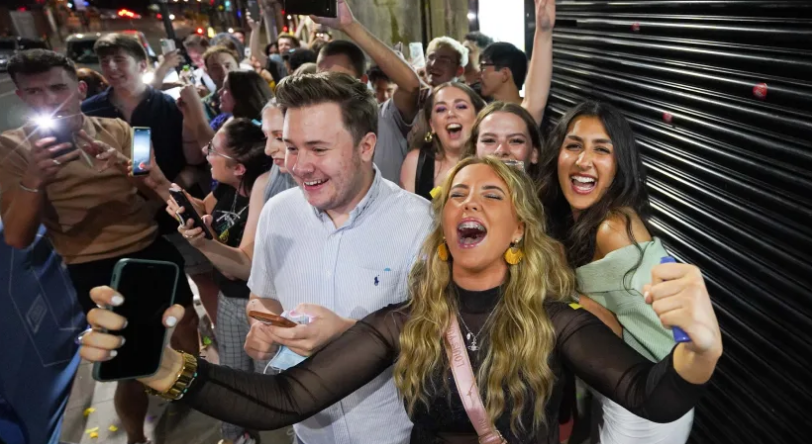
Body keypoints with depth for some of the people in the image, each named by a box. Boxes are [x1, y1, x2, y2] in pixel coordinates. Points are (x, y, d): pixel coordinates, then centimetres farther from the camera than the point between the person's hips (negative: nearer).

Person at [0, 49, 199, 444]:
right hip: (96, 270, -3)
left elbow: (158, 191, -1)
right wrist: (32, 180, -28)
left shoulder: (117, 129, 1)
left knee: (186, 324, 17)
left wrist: (126, 167, -21)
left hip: (154, 249, 3)